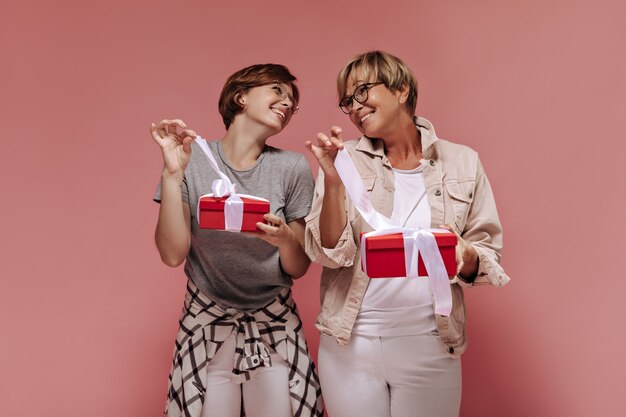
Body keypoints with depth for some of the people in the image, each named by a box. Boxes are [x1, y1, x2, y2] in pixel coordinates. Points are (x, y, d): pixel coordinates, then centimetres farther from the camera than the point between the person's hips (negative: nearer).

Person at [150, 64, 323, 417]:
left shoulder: (292, 168, -6)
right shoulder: (193, 161, -7)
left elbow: (298, 269, -2)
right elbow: (173, 254, -12)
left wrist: (286, 240, -24)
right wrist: (172, 174, -20)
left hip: (275, 326, 1)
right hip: (207, 325, 0)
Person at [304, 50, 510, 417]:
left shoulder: (463, 162, 1)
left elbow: (489, 256, 3)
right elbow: (330, 254, -7)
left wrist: (466, 257, -18)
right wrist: (333, 181, -19)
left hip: (429, 344, 0)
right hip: (351, 343, 0)